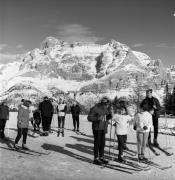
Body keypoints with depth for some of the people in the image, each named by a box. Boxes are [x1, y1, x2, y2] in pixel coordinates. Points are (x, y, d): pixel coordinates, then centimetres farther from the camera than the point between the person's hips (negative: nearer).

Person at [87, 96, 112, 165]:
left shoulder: (107, 108, 4)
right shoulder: (95, 108, -16)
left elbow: (109, 115, 16)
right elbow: (89, 118, -16)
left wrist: (109, 116, -8)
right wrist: (98, 118, -30)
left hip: (103, 128, 6)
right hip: (97, 128, -6)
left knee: (102, 143, 11)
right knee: (97, 143, -2)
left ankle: (101, 157, 23)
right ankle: (96, 158, 8)